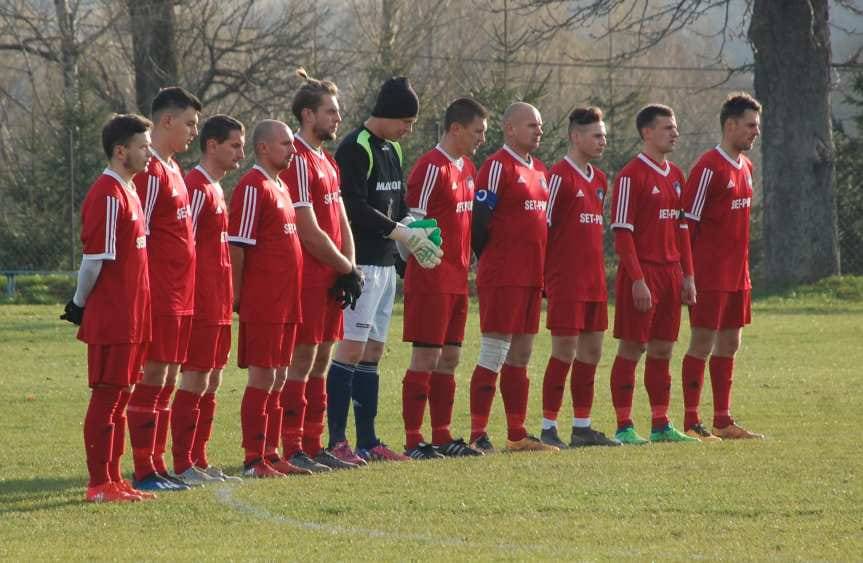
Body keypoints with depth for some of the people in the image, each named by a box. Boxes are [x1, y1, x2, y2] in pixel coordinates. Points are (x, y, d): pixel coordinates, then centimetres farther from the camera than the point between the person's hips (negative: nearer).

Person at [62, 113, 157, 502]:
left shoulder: (126, 192, 16)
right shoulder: (107, 196, -16)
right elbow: (95, 258, -17)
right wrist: (81, 304, -6)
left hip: (129, 319, 9)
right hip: (111, 319, -9)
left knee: (119, 397, 12)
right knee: (106, 398, -5)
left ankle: (113, 480, 17)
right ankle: (100, 484, -2)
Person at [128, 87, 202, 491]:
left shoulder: (171, 169, 17)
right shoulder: (150, 172, -14)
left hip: (178, 296, 10)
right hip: (158, 296, -10)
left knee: (167, 381, 11)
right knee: (152, 377, -7)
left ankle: (157, 466, 15)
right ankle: (144, 471, -4)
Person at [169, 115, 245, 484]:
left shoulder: (215, 189, 17)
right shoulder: (198, 188, -13)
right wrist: (190, 297, -19)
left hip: (218, 304, 10)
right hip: (202, 302, -10)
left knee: (211, 382, 11)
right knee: (195, 381, -7)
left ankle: (198, 460, 16)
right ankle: (183, 465, -4)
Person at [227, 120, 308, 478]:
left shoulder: (280, 187, 17)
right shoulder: (253, 187, -13)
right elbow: (237, 245, -16)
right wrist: (237, 296, -16)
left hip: (285, 302, 9)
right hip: (262, 305, -9)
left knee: (278, 378, 11)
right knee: (262, 378, -7)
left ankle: (270, 454, 17)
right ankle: (253, 460, -4)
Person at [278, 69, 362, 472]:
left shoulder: (326, 162, 17)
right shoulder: (298, 162, -14)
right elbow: (310, 233, -18)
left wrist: (349, 269, 2)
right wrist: (347, 269, -8)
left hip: (330, 282, 9)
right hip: (306, 279, -9)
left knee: (321, 360, 11)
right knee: (302, 360, -6)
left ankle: (313, 446, 16)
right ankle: (292, 449, -4)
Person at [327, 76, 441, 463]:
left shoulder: (392, 150, 17)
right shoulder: (356, 148, -12)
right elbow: (356, 208, -19)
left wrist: (413, 231, 2)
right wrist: (403, 233, -17)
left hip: (385, 263, 9)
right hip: (361, 262, -9)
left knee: (373, 351, 10)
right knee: (352, 348, -12)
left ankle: (367, 441, 12)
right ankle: (336, 441, -11)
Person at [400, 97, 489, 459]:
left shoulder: (468, 168, 15)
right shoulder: (432, 168, -13)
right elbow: (413, 225, -15)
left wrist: (465, 265, 17)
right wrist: (427, 262, -19)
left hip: (457, 279, 9)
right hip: (431, 280, -9)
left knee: (449, 358, 11)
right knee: (426, 358, -7)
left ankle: (442, 436, 16)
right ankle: (413, 441, -4)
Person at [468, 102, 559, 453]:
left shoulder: (540, 170, 17)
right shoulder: (498, 167, -11)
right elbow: (480, 219, -14)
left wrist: (545, 273, 18)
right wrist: (490, 264, -8)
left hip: (531, 276, 9)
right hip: (502, 277, -9)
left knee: (521, 354, 11)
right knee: (494, 354, -9)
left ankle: (516, 434, 17)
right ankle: (477, 435, -8)